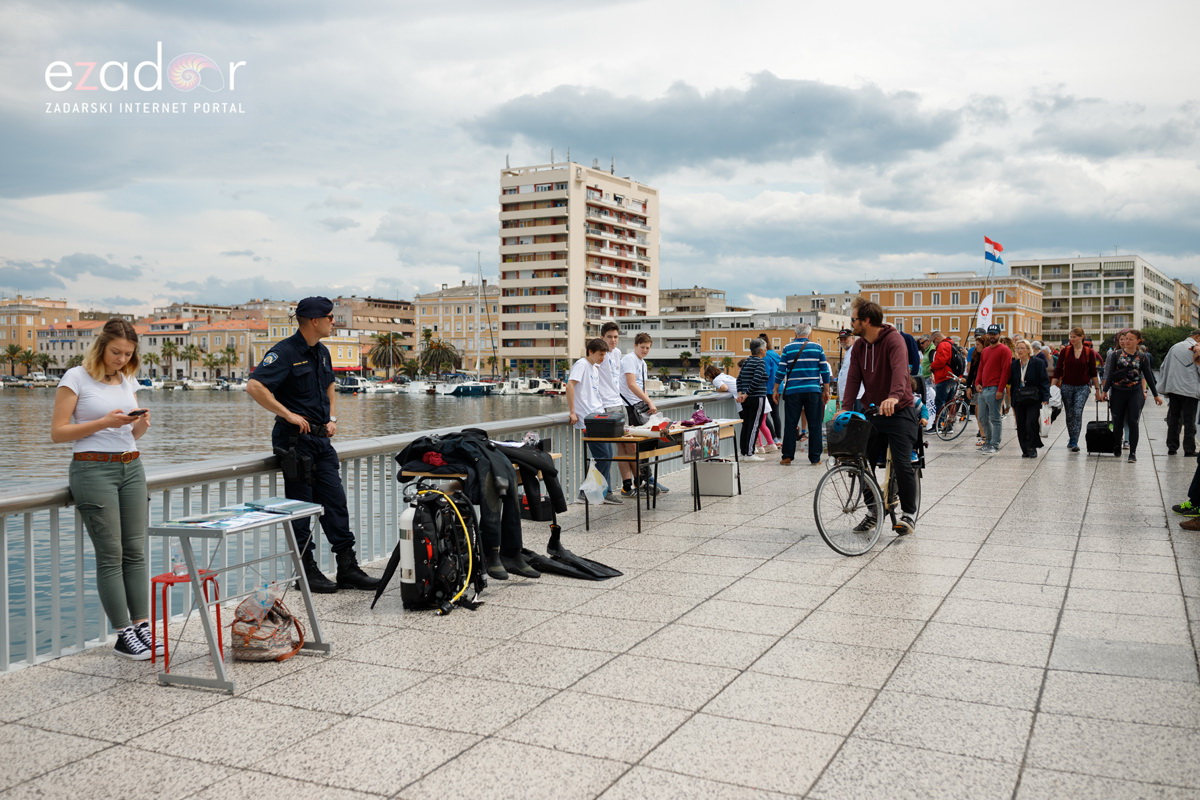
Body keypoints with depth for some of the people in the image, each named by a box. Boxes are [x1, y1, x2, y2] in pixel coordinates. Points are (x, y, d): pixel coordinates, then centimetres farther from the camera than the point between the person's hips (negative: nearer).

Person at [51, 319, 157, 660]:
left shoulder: (128, 380, 13)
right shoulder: (76, 378, -4)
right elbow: (58, 432, -6)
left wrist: (141, 423, -4)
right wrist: (104, 422, -16)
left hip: (131, 468, 6)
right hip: (93, 469, -6)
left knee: (135, 551, 3)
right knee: (111, 555, -5)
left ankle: (141, 628, 7)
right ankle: (123, 636, 0)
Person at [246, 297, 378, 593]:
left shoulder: (322, 352, 13)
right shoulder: (285, 352, -13)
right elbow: (254, 386, -24)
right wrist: (288, 415, -21)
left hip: (321, 438, 8)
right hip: (296, 439, -8)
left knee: (336, 503, 7)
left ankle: (348, 569, 12)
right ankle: (307, 572, 9)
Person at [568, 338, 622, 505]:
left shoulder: (595, 368, 21)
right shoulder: (581, 364, -8)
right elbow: (570, 386, -18)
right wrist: (572, 412, -19)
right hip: (588, 419, -9)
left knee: (607, 456, 9)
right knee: (603, 457, -9)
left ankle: (605, 491, 15)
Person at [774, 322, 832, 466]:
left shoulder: (787, 348, 2)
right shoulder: (817, 348, 4)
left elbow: (781, 371, 1)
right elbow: (825, 371, 3)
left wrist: (776, 390, 9)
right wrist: (826, 391, 10)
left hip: (792, 391, 0)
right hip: (813, 391, 0)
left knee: (790, 424, 5)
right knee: (815, 425, 5)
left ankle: (787, 456, 5)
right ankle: (815, 458, 5)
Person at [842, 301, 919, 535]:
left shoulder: (893, 339, -14)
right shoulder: (859, 347, 7)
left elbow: (900, 369, -31)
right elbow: (854, 378, -2)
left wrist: (894, 396, -49)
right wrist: (846, 407, -17)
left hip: (898, 411, -7)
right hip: (872, 412, 7)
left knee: (901, 463, -12)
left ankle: (909, 513, 4)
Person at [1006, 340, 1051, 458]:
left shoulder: (1038, 363, -2)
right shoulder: (1014, 364, 11)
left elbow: (1044, 381, -5)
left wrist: (1045, 398, -13)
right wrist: (1012, 402, 14)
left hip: (1033, 399, -5)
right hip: (1019, 399, 5)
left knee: (1031, 424, -14)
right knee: (1021, 426, 3)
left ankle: (1032, 448, 1)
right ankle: (1025, 450, 11)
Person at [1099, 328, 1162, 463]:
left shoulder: (1142, 357, 2)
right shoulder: (1116, 354, 2)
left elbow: (1148, 376, 7)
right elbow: (1110, 374, 2)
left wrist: (1156, 395, 8)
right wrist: (1104, 391, -3)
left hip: (1135, 393, -1)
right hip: (1118, 392, 1)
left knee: (1133, 422, -6)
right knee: (1117, 422, 8)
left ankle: (1132, 452, -2)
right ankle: (1117, 448, 26)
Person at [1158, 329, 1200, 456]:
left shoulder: (1174, 347, 13)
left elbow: (1163, 367, 15)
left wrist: (1164, 387, 19)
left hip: (1173, 389, 5)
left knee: (1173, 419, 10)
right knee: (1189, 421, -1)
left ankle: (1172, 448, 11)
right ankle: (1189, 450, 0)